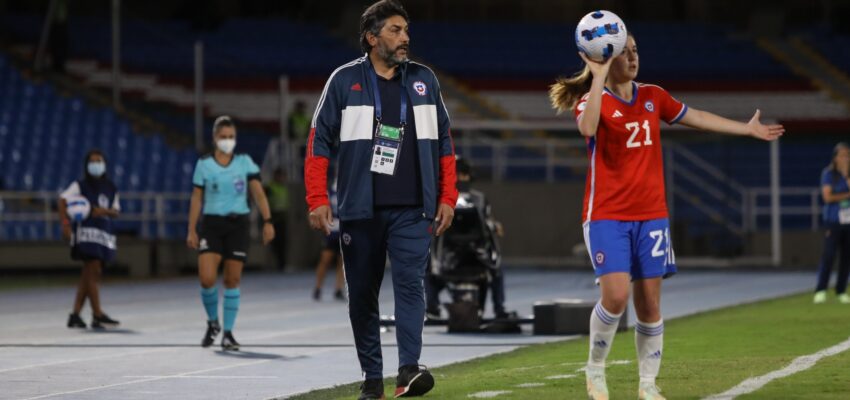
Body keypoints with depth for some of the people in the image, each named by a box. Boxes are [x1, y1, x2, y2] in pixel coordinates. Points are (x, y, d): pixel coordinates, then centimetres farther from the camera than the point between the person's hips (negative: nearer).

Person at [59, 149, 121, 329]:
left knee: (88, 276, 8)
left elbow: (116, 211, 14)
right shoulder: (80, 186, -2)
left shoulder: (110, 189, 13)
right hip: (86, 232, -6)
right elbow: (63, 200, -10)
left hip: (104, 234, 6)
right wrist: (65, 223, -22)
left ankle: (75, 315, 14)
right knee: (93, 272, -13)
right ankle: (98, 316, -14)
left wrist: (105, 211, -9)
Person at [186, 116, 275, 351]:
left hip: (238, 224, 1)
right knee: (207, 278, -13)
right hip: (212, 224, -1)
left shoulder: (245, 162, 3)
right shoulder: (204, 164, 3)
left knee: (233, 280, 1)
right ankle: (212, 323, 12)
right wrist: (192, 230, 1)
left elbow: (258, 192, -1)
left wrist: (267, 221, -12)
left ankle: (228, 333, 10)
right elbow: (197, 199, 6)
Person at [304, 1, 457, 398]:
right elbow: (319, 141, 2)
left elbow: (444, 142, 14)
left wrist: (447, 198, 7)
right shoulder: (345, 80, 2)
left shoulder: (424, 80, 10)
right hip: (360, 210, -1)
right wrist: (318, 199, -6)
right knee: (362, 294, 4)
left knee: (410, 283, -14)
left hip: (412, 210, 1)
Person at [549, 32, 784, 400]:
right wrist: (599, 78, -31)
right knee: (615, 295, -18)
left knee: (650, 302, 2)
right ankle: (595, 369, 5)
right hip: (607, 215, -5)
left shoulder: (653, 97, 9)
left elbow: (696, 118, 23)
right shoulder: (592, 100, -7)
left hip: (651, 215, 5)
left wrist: (748, 129, 26)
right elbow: (587, 128, -31)